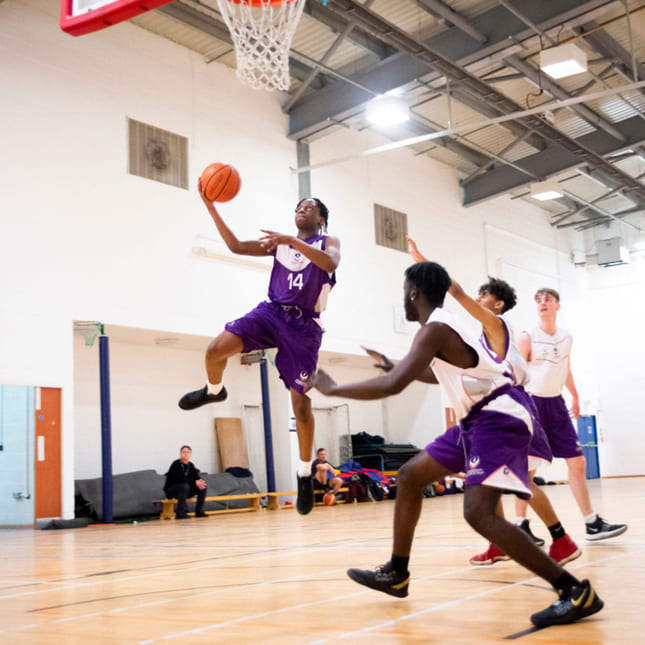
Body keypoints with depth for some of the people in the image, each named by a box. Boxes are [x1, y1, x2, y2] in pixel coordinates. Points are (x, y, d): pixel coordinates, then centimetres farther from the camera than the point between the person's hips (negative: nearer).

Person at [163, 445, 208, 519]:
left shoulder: (191, 465, 5)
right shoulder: (176, 464, -16)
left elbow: (197, 476, -4)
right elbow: (180, 479, -26)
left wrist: (200, 481, -29)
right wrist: (195, 482, -32)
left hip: (185, 490, 7)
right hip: (171, 490, -7)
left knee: (204, 487, -9)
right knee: (185, 486, -37)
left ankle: (199, 511, -7)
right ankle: (180, 513, -33)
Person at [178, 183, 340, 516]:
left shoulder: (328, 242, 5)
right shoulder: (280, 241, 17)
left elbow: (331, 264, -19)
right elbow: (236, 246, 10)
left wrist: (292, 241, -29)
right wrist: (211, 206, 2)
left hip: (304, 324, -3)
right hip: (271, 311, 3)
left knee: (301, 404, -6)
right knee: (216, 349, -20)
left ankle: (305, 474, 13)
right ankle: (214, 390, 16)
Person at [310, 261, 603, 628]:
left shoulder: (435, 329, -16)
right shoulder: (445, 326, 15)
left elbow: (392, 386, -26)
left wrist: (332, 388, -15)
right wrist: (396, 366, 36)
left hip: (500, 419, -11)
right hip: (481, 418, 11)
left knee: (478, 512, -23)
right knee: (410, 475, 15)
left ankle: (576, 592, -17)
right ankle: (396, 575, 26)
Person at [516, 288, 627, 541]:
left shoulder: (566, 337, 8)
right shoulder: (527, 338, -9)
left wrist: (575, 396, 32)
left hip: (556, 403, 6)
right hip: (532, 403, -5)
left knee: (577, 462, 4)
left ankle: (592, 524, 10)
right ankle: (521, 525, 8)